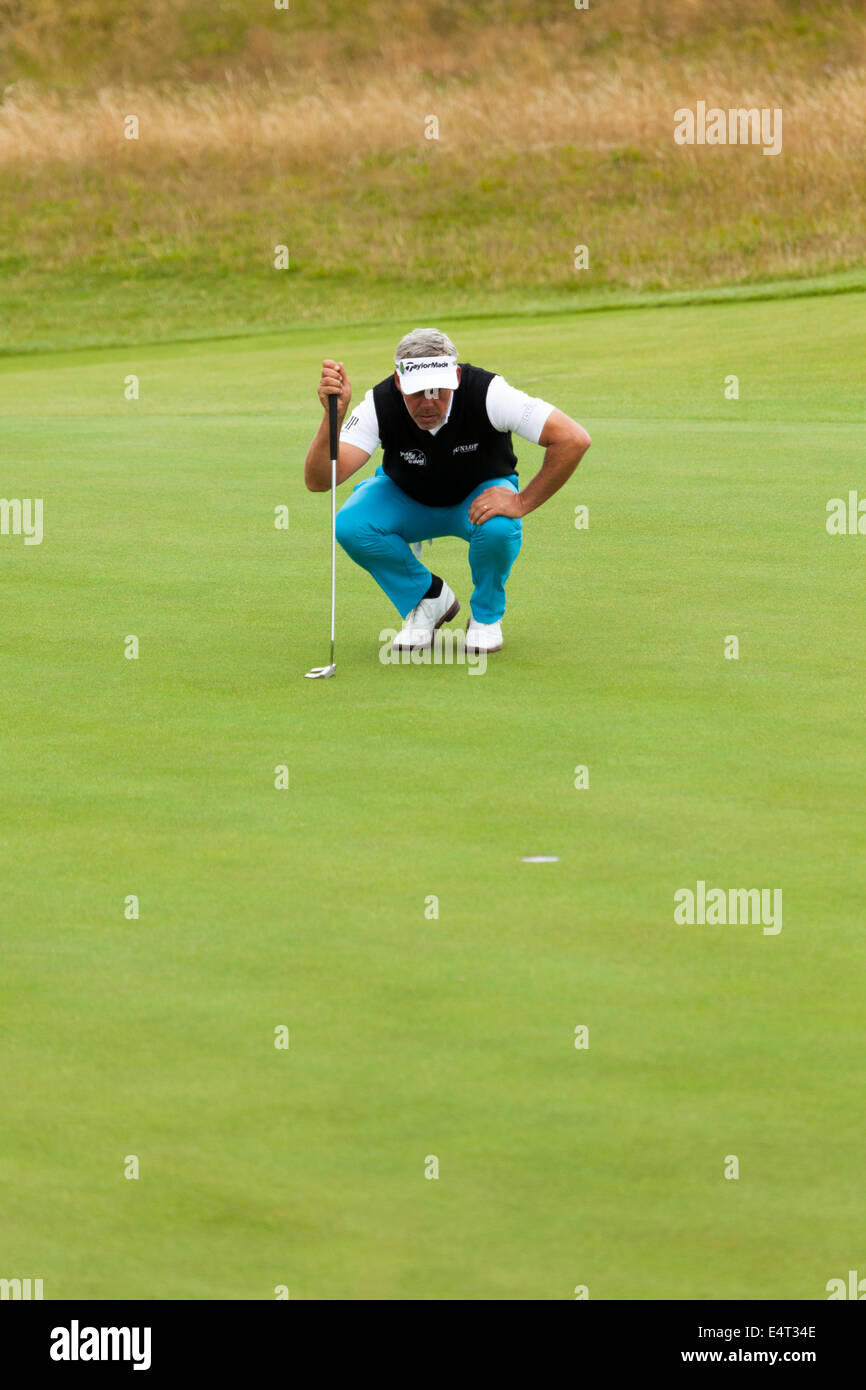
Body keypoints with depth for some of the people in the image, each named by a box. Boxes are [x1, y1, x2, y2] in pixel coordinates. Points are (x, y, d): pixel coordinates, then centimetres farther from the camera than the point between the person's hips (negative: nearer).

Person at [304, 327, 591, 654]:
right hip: (407, 499, 2)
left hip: (480, 496, -2)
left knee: (498, 527, -37)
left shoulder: (485, 392, -34)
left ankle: (486, 614, -4)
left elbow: (574, 439, -35)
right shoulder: (380, 404, -30)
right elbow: (318, 480, -38)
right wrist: (333, 417, -54)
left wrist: (522, 501, -33)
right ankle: (429, 599, 0)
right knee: (351, 526, -28)